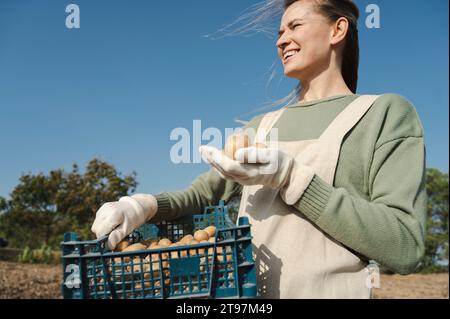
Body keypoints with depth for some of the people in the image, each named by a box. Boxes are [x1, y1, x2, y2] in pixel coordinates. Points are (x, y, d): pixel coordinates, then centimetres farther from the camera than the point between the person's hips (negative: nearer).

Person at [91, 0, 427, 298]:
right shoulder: (262, 127, 13)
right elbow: (202, 194, 12)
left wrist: (290, 178, -19)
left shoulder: (386, 113, -3)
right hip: (242, 290, 5)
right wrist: (145, 204, -9)